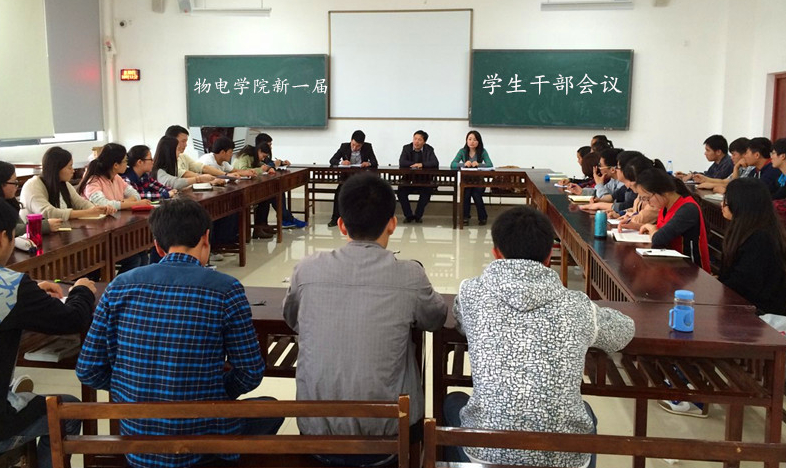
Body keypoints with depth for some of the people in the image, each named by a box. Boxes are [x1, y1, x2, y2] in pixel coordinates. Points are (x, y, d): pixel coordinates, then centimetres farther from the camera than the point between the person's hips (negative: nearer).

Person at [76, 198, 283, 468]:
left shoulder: (119, 287, -4)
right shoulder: (226, 290, -13)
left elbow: (88, 371, 0)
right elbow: (251, 374, -8)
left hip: (135, 445, 5)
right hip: (201, 446, -4)